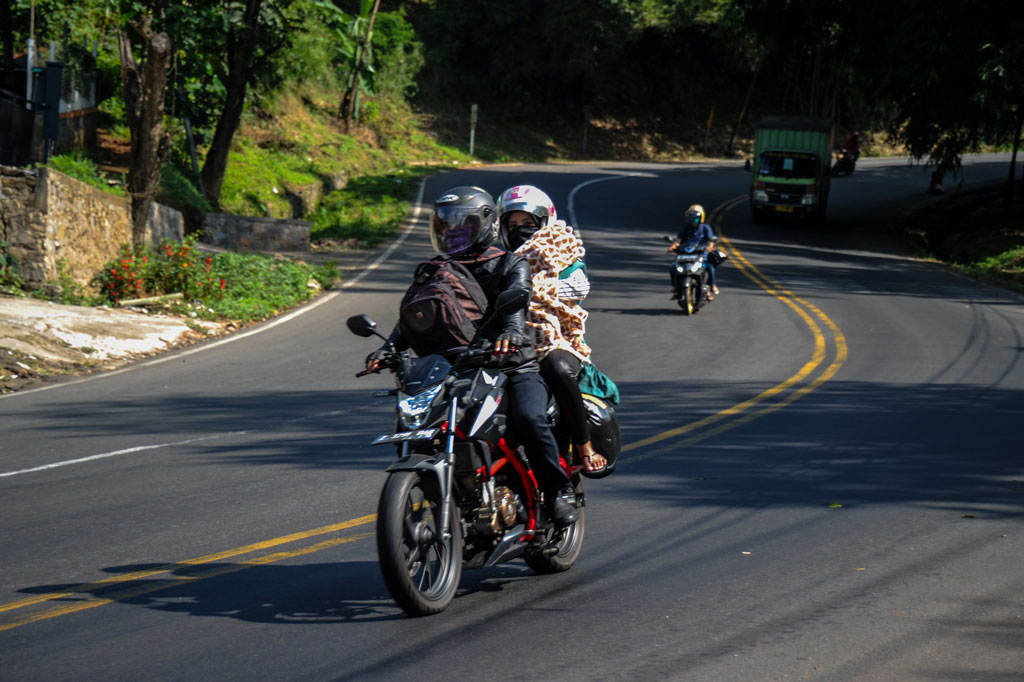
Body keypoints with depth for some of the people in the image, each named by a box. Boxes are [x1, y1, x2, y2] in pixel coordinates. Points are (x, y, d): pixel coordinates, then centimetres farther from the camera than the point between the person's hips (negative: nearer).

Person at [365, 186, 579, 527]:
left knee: (528, 418, -31)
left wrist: (512, 331, -41)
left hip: (515, 367, -4)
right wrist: (387, 349, -15)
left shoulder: (511, 264, 4)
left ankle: (557, 492, -14)